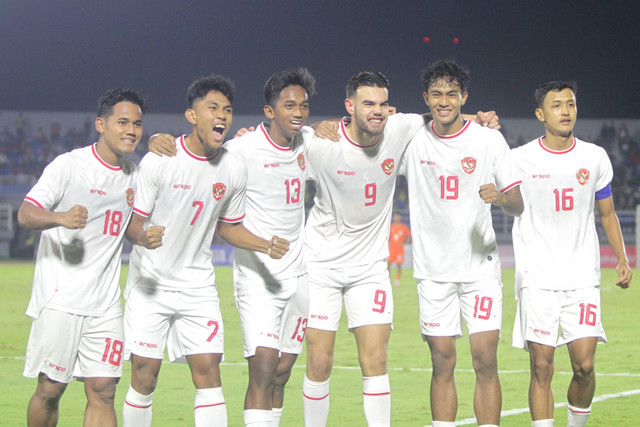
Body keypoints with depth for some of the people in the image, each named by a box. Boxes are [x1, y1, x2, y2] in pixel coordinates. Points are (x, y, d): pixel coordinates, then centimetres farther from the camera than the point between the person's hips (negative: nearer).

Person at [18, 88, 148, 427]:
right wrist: (61, 218, -31)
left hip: (105, 305, 5)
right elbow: (25, 214, -12)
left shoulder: (133, 174, 15)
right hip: (59, 299, -5)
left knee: (103, 392, -4)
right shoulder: (69, 165, -3)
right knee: (50, 389, -3)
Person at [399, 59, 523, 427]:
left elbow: (517, 206, -1)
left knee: (485, 360, -8)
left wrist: (500, 197, -24)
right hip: (433, 269, 1)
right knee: (443, 362, 1)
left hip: (481, 267, -1)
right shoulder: (412, 140, 2)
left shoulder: (490, 140, -2)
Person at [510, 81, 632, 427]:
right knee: (541, 367, -6)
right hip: (537, 279, -2)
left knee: (584, 365, -5)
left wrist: (622, 259, 8)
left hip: (582, 278, 2)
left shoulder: (595, 158, 8)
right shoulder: (520, 159, 0)